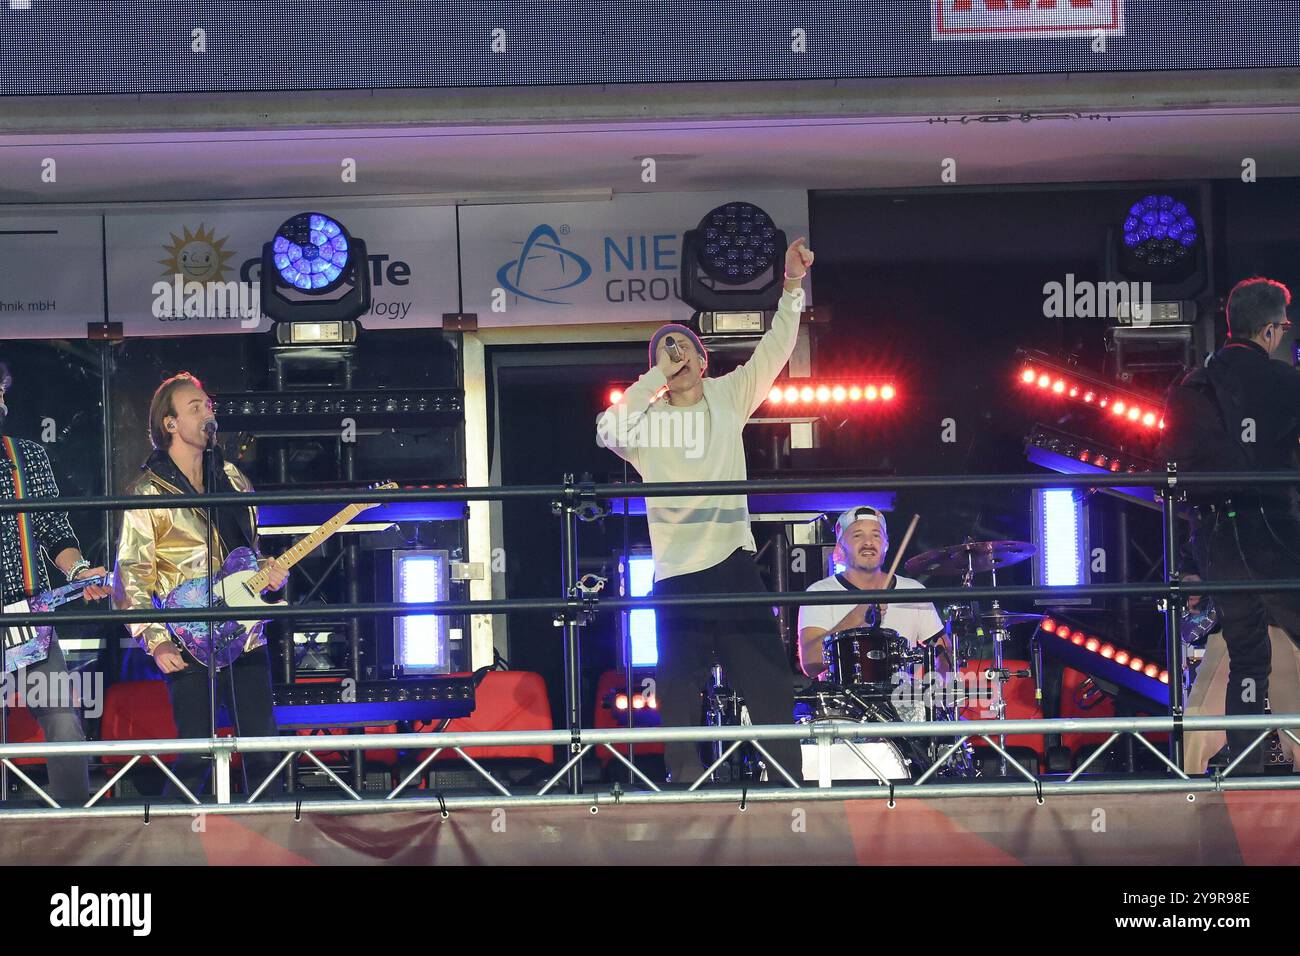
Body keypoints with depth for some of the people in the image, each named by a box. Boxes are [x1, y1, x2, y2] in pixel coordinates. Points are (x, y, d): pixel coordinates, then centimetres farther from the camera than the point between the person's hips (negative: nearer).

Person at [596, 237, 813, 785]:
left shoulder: (728, 398, 10)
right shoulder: (647, 418, 3)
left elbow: (773, 352, 1)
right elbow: (609, 431, -18)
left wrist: (793, 286, -11)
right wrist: (658, 377, -13)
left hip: (734, 564, 2)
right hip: (676, 576, -2)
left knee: (770, 685, 1)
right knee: (679, 699, 1)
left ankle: (790, 785, 4)